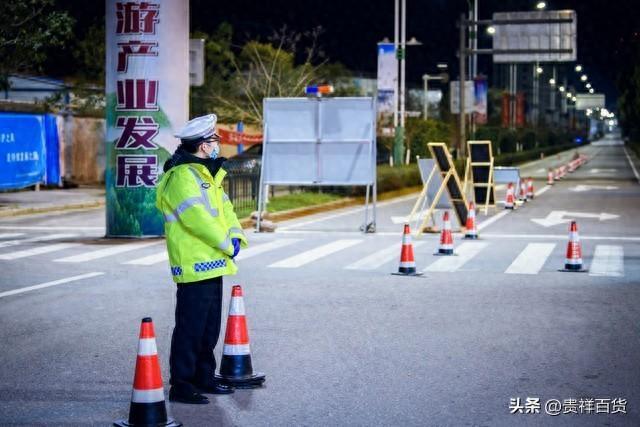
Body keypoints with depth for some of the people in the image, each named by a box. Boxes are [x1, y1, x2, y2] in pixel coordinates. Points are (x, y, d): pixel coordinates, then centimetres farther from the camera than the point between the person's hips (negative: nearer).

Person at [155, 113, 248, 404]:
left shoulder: (206, 174, 16)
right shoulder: (181, 177, -17)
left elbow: (224, 208, 14)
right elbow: (198, 218, -23)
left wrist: (236, 236, -3)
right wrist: (227, 245, -15)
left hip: (212, 265, 10)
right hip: (195, 267, -10)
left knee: (210, 328, 17)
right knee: (190, 328, -6)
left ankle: (204, 377, 28)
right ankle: (181, 385, 0)